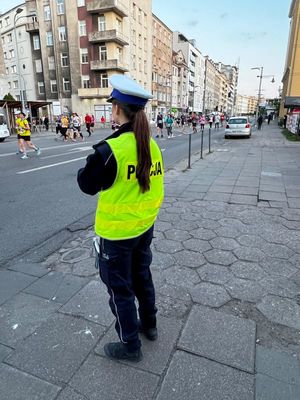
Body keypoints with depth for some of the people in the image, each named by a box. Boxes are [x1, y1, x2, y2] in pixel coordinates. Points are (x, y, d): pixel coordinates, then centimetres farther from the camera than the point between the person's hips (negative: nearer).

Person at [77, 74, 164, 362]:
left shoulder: (110, 150, -24)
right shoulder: (152, 145, -2)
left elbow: (87, 185, -9)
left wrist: (84, 169, 9)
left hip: (117, 233, -7)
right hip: (145, 227, 7)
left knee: (120, 288, 13)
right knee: (142, 276, 25)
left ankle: (130, 346, 33)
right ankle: (148, 325, 47)